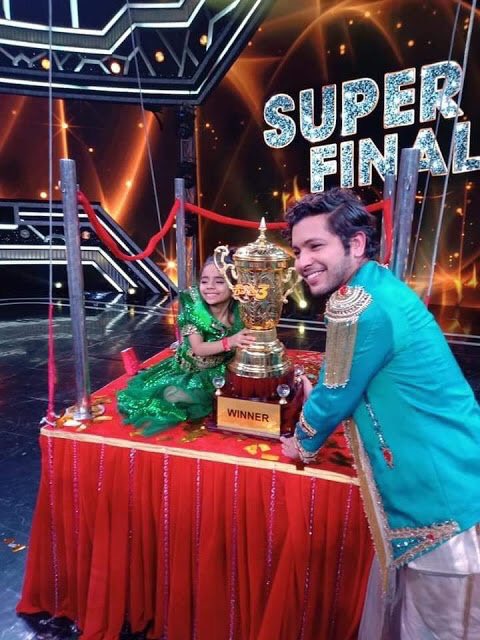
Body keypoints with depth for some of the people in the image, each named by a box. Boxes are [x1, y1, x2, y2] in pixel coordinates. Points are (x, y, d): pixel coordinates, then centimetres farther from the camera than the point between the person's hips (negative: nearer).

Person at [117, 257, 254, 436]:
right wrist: (229, 342, -43)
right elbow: (198, 348, -28)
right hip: (187, 368, 1)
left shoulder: (240, 312, -20)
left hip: (219, 373, 0)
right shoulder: (193, 307, -20)